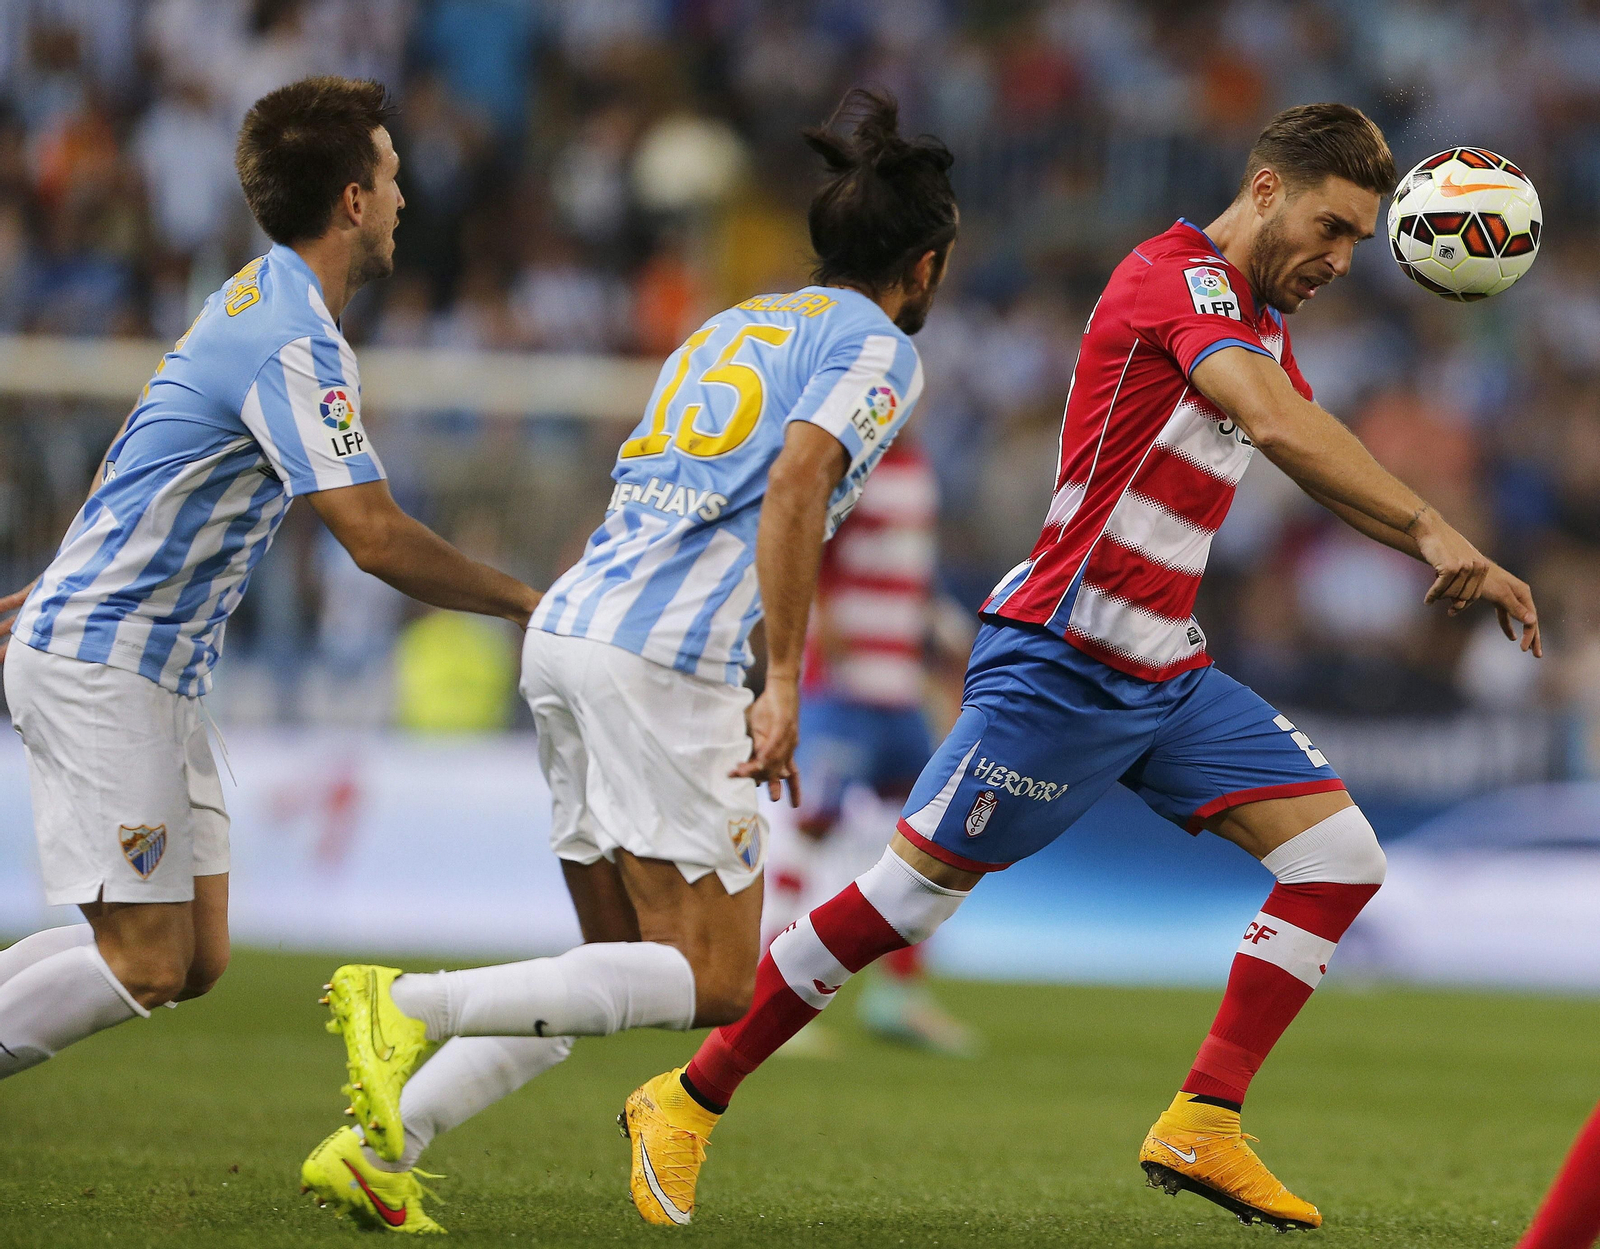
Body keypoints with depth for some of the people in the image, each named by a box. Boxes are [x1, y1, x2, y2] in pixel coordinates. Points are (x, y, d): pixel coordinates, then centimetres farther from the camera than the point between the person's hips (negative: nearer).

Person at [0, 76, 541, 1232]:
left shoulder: (261, 304, 14)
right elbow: (376, 538, -24)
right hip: (100, 668, -10)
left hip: (152, 669, 10)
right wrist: (527, 604, -11)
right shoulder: (293, 342, -19)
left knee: (195, 958, 5)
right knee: (146, 966, -12)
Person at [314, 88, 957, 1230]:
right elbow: (795, 484, -17)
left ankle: (379, 1144, 4)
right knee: (715, 985, -6)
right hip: (662, 657, -9)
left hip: (567, 628, 9)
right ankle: (412, 1005, -20)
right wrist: (782, 687, -19)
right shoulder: (878, 349, 1)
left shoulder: (736, 324, 25)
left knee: (624, 966, 13)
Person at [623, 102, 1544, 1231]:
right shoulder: (1182, 277, -15)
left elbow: (1332, 473, 19)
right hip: (1063, 662, -9)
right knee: (907, 896, -5)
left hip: (1168, 676, 9)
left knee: (1342, 858, -3)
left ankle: (1202, 1127, -2)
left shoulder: (1258, 323, 15)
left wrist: (1459, 568, 4)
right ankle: (691, 1098, 9)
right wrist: (1429, 529, -34)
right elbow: (1276, 426, -31)